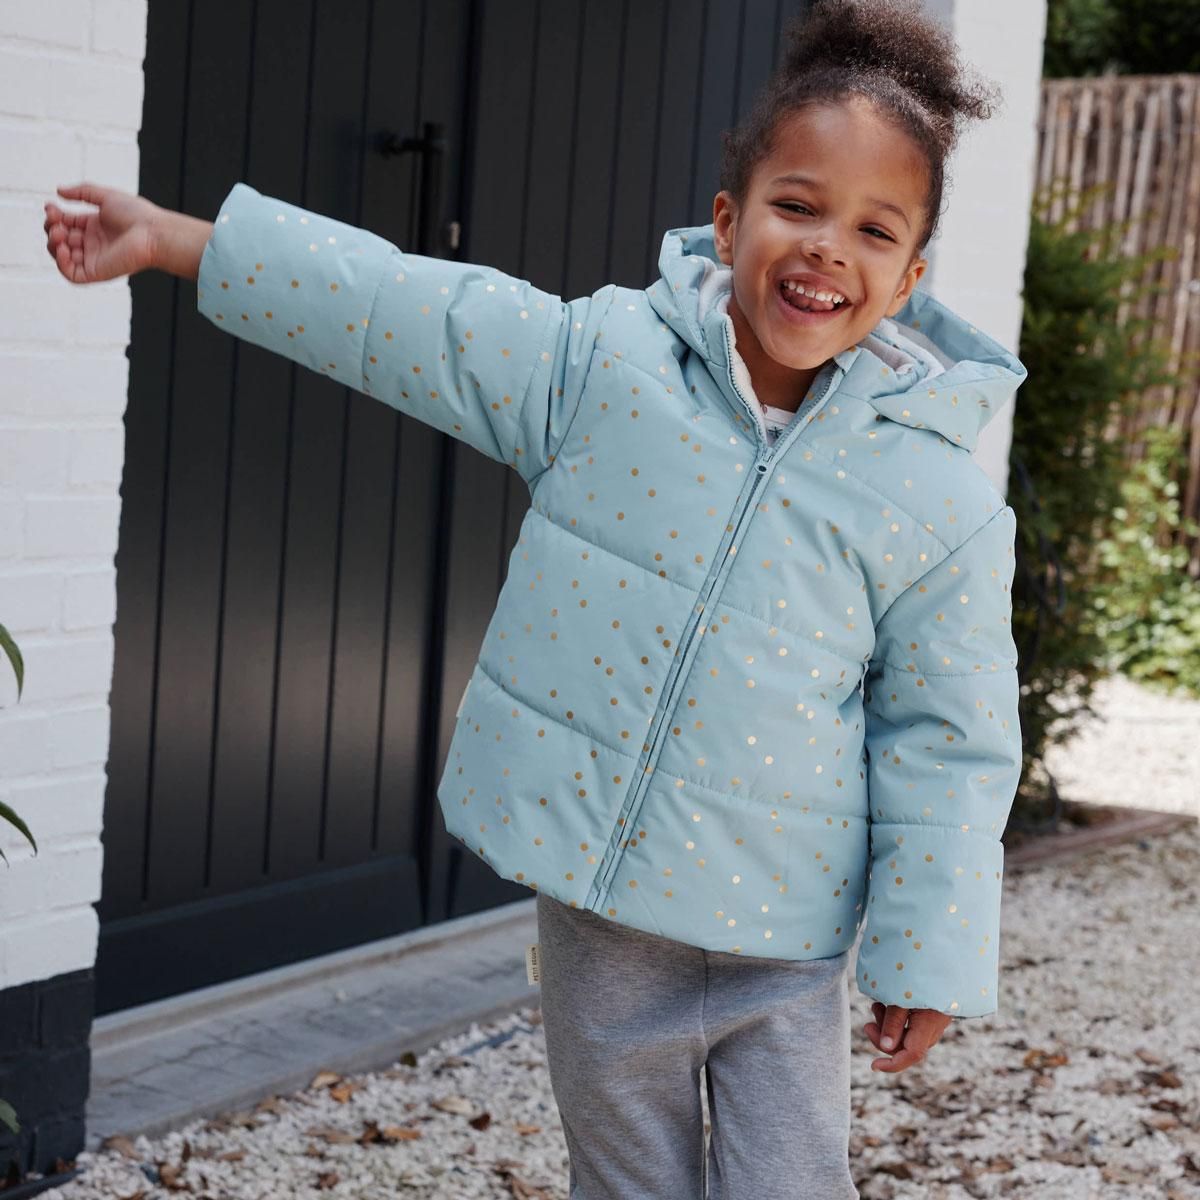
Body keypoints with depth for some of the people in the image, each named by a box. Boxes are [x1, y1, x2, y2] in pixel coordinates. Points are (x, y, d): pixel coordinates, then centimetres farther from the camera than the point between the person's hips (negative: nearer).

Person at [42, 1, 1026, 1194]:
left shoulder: (938, 497, -9)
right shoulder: (602, 358, -6)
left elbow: (950, 743, -3)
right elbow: (394, 310, -3)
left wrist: (928, 956, -3)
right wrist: (170, 238, -2)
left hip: (784, 939, -1)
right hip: (594, 897, 2)